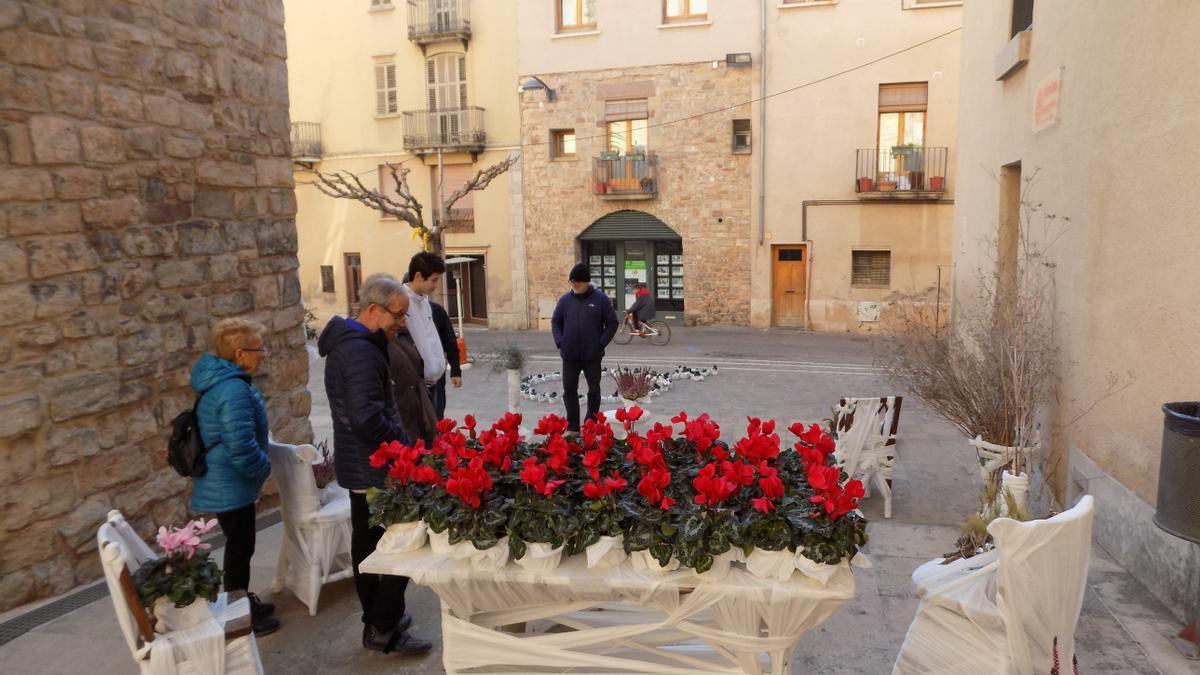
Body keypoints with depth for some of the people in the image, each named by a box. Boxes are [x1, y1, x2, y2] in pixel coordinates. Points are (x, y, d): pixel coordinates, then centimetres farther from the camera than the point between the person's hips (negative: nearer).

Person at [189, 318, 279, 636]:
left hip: (224, 482, 10)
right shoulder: (234, 390, -27)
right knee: (240, 548, 4)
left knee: (239, 545, 22)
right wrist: (264, 468, -13)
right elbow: (241, 446, -31)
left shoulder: (219, 381, 7)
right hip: (231, 486, -10)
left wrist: (258, 467, 18)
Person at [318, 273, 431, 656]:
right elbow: (369, 420, -31)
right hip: (376, 467, -11)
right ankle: (382, 630, 8)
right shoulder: (362, 352, -23)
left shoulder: (347, 342, 10)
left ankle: (377, 619, 31)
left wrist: (396, 440, 14)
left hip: (359, 463, 11)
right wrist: (405, 445, -17)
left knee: (368, 544, 18)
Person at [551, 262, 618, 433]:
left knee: (594, 390, 8)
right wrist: (560, 343, -3)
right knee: (569, 390, 6)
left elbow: (612, 323, -2)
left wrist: (600, 344, -10)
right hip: (569, 355, 2)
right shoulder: (565, 299, 3)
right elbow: (555, 322, 11)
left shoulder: (600, 299, -4)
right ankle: (572, 426, 18)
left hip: (593, 355, -2)